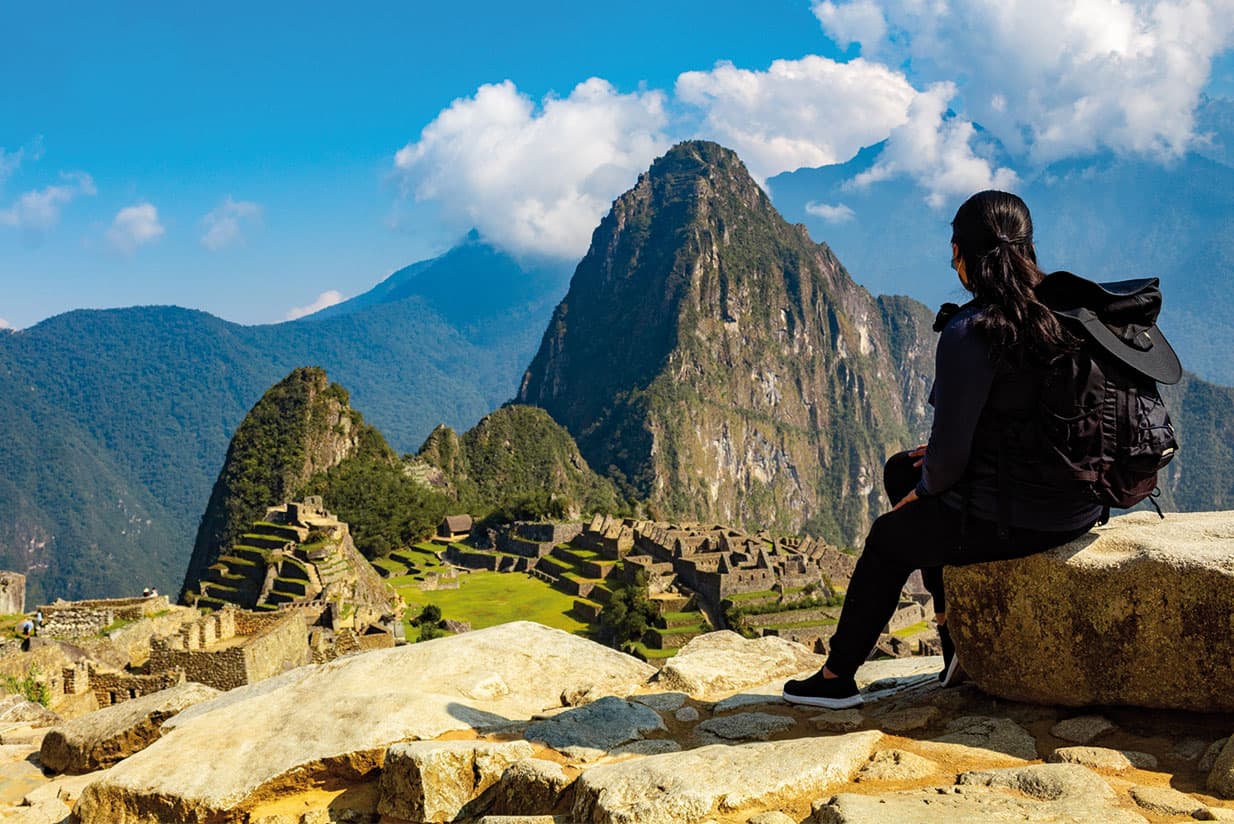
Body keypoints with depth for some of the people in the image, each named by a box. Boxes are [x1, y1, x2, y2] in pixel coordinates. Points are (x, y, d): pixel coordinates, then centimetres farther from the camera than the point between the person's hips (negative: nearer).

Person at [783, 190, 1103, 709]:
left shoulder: (968, 334, -21)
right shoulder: (1059, 309, 4)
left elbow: (950, 452, -18)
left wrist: (926, 489, 4)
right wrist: (940, 456, 16)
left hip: (1009, 521, -7)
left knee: (889, 539, 19)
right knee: (900, 468, 26)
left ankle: (837, 677, 34)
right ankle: (952, 621, 32)